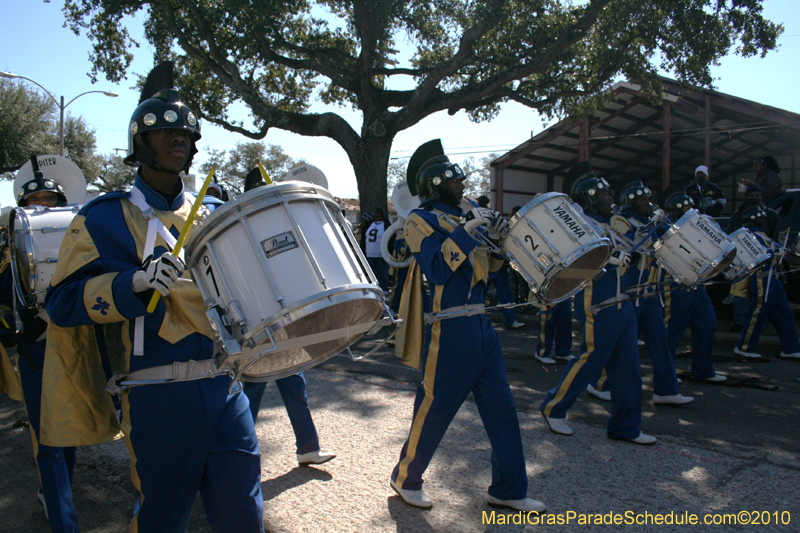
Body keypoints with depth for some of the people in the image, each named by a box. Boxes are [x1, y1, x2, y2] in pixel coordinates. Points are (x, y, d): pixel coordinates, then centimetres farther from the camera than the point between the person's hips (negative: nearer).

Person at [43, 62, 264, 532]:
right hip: (159, 401, -4)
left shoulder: (210, 216, 14)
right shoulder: (105, 219, 0)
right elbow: (63, 303, -7)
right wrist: (136, 282, -21)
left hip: (224, 388, 4)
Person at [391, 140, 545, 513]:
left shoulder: (460, 219, 17)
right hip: (450, 329, -8)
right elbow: (436, 269, -20)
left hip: (481, 327, 8)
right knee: (435, 409, 4)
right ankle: (406, 479, 26)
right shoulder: (421, 220, -6)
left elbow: (484, 269, 19)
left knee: (502, 409, 10)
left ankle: (508, 490, 24)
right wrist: (466, 231, -22)